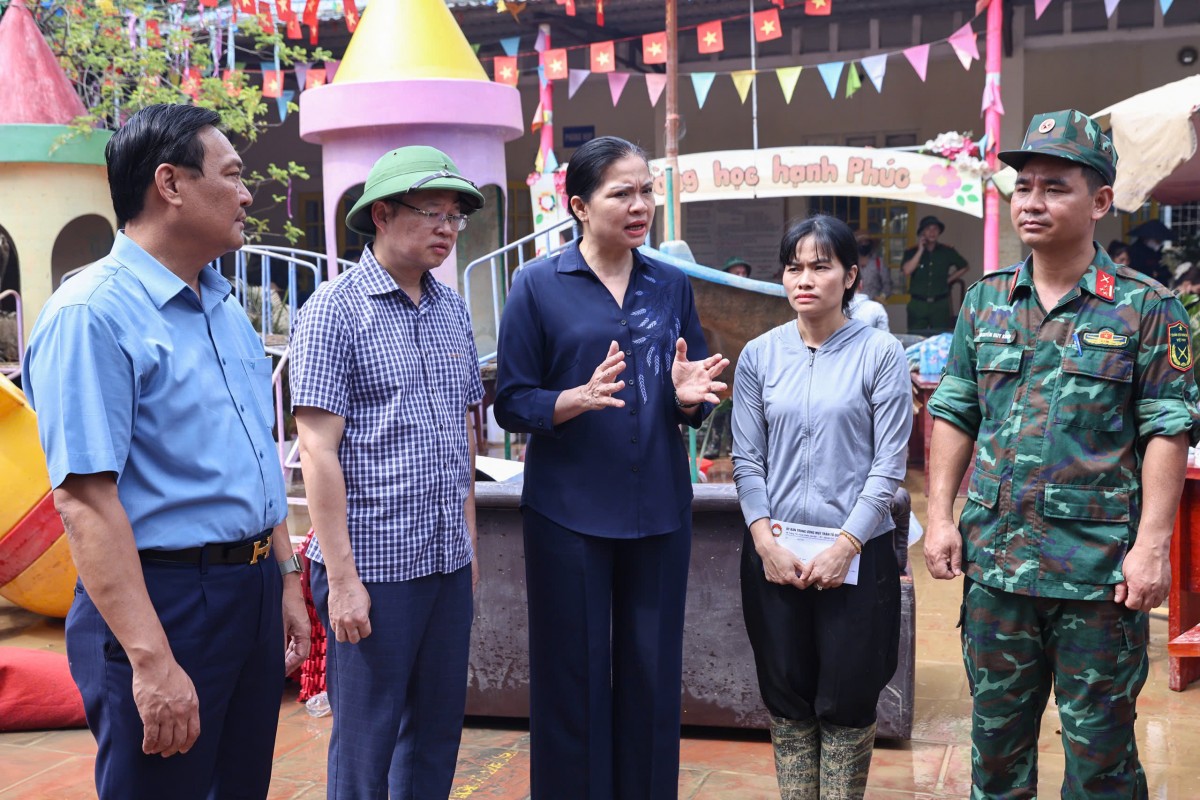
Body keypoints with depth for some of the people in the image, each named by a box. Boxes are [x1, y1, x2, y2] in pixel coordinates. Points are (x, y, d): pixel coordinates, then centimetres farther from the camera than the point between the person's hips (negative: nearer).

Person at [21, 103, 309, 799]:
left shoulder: (226, 309, 12)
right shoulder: (92, 315, -16)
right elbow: (87, 500, -22)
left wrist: (287, 579, 18)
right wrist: (150, 660, -25)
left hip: (255, 595, 8)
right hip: (164, 601, -8)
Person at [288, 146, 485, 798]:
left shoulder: (452, 310, 11)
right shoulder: (336, 310, -9)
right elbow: (318, 451, -13)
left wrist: (468, 537, 15)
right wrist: (342, 577, -16)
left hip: (448, 563, 6)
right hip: (373, 567, -6)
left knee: (438, 731, 15)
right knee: (367, 744, 6)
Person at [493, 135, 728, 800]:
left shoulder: (671, 286, 8)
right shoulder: (538, 285, -2)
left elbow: (696, 403, 12)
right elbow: (512, 404, -5)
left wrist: (688, 396, -11)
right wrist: (583, 398, -23)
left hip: (659, 512, 3)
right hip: (569, 512, -3)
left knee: (652, 678, 9)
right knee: (574, 680, 5)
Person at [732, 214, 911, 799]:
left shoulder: (880, 354, -3)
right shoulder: (760, 355, 4)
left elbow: (889, 464, -6)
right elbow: (747, 459, 4)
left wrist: (844, 546, -13)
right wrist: (766, 541, -8)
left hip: (856, 552, -2)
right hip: (773, 553, 3)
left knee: (847, 698, 4)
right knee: (786, 693, 10)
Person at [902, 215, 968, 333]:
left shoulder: (947, 252, 7)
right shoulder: (912, 252, 5)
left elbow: (963, 267, 20)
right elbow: (907, 270, -13)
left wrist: (949, 279, 8)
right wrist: (920, 250, -10)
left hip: (940, 305, 1)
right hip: (918, 304, -1)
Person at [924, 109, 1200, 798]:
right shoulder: (986, 302, 8)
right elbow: (954, 414, 10)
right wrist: (941, 516, 3)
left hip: (1102, 567, -3)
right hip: (995, 558, 4)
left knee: (1099, 744, 8)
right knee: (997, 730, 16)